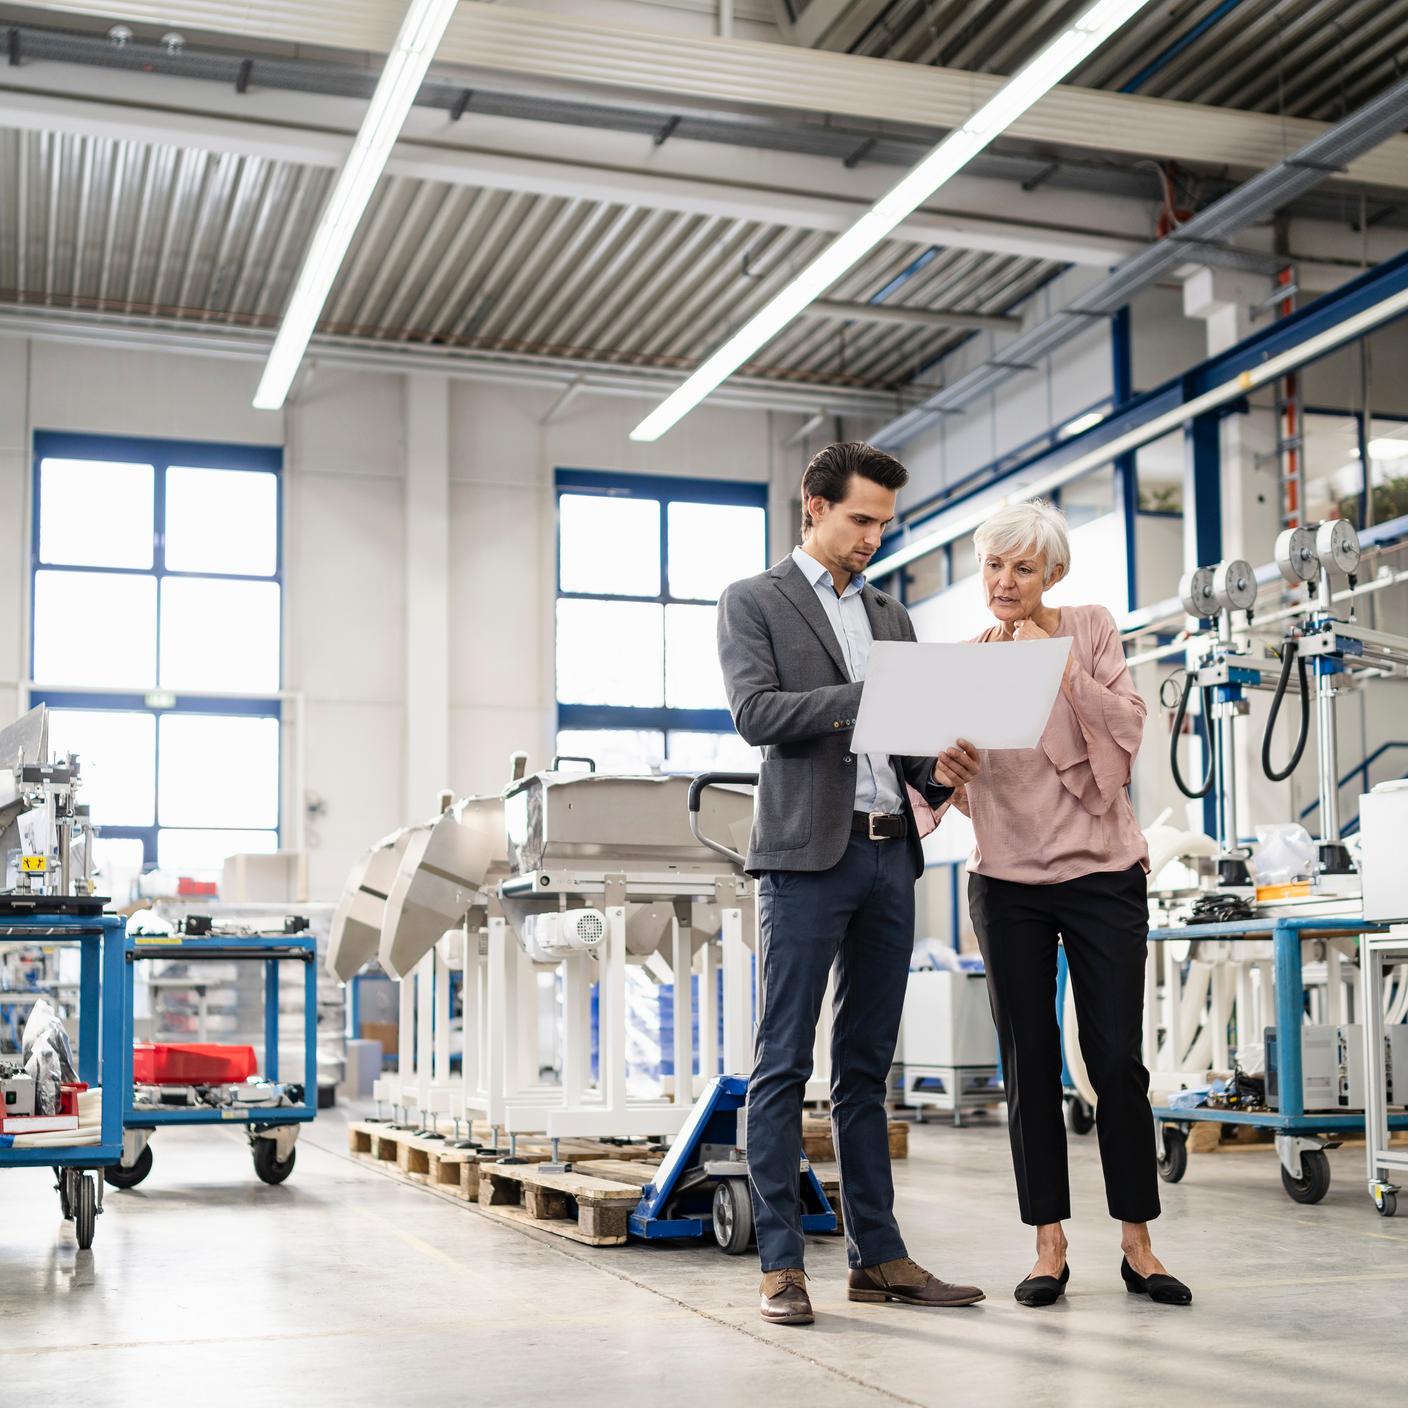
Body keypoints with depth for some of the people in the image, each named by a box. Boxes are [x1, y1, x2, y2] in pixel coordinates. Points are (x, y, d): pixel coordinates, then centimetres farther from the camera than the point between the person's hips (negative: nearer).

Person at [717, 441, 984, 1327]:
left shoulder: (891, 617, 21)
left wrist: (938, 772, -1)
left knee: (867, 1068, 10)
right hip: (807, 853, -6)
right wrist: (865, 696, -19)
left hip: (888, 853, 6)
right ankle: (782, 1264, 0)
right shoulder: (754, 603, 3)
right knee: (785, 1063, -4)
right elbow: (758, 713, -11)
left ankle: (877, 1255, 14)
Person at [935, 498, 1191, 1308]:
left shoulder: (1091, 631, 2)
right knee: (1030, 1065, 2)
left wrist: (1063, 668, -16)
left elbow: (1128, 732, -8)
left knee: (1118, 1060, -2)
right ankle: (1050, 1245, 12)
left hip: (1101, 871, -1)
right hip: (1008, 879, 2)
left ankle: (1138, 1243, 10)